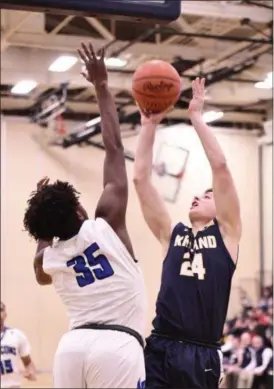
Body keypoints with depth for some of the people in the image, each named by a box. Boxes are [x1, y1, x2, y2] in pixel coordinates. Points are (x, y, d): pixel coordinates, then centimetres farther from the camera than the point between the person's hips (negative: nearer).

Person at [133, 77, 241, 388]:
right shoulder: (171, 234, 15)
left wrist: (196, 117, 2)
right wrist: (149, 125, 8)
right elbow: (140, 178, 11)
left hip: (201, 354, -2)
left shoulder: (226, 233, 8)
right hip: (160, 349, 2)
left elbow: (220, 167, 0)